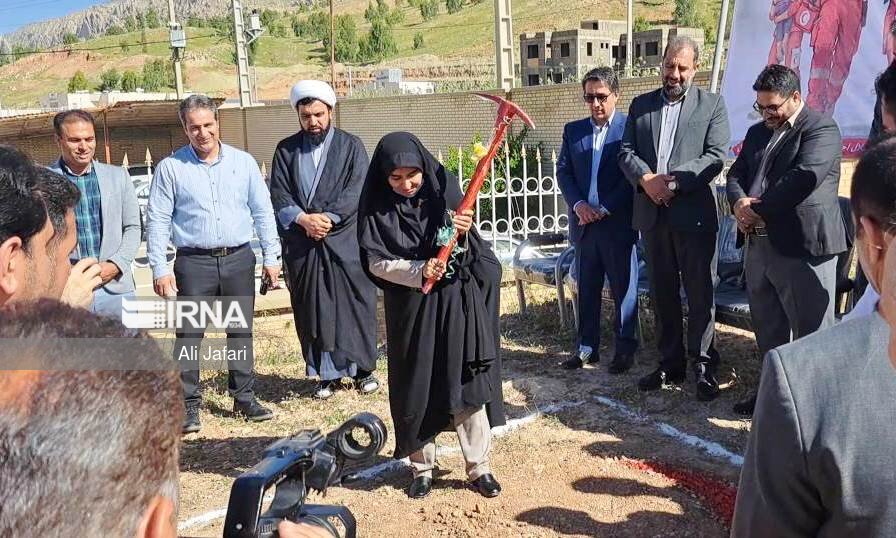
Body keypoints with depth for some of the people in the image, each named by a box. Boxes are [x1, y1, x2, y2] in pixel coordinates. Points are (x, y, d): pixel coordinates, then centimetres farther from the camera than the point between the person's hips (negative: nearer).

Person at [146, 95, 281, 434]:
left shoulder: (243, 162, 6)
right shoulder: (170, 167, 0)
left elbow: (263, 212, 8)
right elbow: (157, 221, -1)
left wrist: (271, 257, 5)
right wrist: (159, 269, -6)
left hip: (239, 259, 2)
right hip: (194, 263, -2)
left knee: (241, 331, 10)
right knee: (189, 335, 0)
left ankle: (244, 398, 21)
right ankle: (189, 405, 11)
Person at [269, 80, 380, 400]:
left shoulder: (351, 146, 5)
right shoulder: (286, 150, 10)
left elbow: (356, 191, -6)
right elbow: (278, 194, 3)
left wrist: (328, 217, -17)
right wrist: (302, 218, -15)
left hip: (345, 241, -2)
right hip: (301, 245, 2)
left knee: (355, 305, 3)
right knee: (312, 310, 5)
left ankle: (363, 369, 17)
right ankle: (326, 373, 17)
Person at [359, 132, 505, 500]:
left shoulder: (445, 191, -3)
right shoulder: (378, 208, -4)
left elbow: (468, 253, -1)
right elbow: (376, 262, -8)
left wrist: (462, 235, -23)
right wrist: (418, 271, -22)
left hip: (456, 302, 0)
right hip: (410, 308, 0)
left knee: (466, 383, 4)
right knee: (417, 388, 8)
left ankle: (479, 466, 18)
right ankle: (422, 467, 24)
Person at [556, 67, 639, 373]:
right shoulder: (572, 130, 11)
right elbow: (563, 171, 8)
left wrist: (604, 209, -13)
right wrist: (577, 204, -8)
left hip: (618, 223, -4)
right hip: (584, 223, 4)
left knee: (624, 290, 4)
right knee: (586, 290, 10)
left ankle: (625, 350, 16)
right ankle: (587, 348, 20)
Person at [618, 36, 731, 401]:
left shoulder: (712, 104, 3)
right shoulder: (641, 105, 13)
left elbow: (715, 156, -6)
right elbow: (626, 152, 6)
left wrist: (673, 180, -17)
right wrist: (646, 178, -13)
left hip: (694, 212, -3)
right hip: (652, 213, 4)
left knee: (700, 293, 1)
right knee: (662, 293, 11)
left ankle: (703, 366, 13)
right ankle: (670, 363, 22)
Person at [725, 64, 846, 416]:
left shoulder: (820, 128, -6)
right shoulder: (757, 132, 19)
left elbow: (805, 176, -20)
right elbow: (736, 174, 14)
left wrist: (758, 209, -14)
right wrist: (739, 202, -8)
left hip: (803, 246, -8)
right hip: (758, 245, 8)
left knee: (810, 333, -1)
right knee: (768, 329, 17)